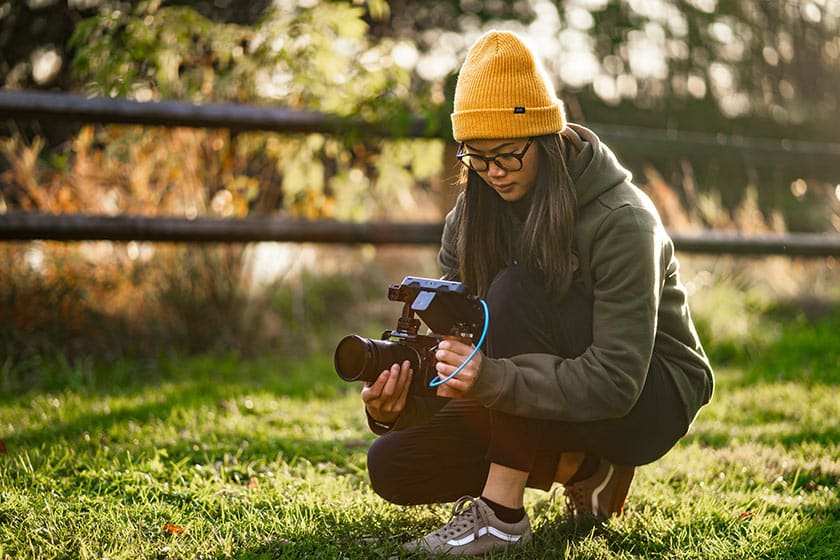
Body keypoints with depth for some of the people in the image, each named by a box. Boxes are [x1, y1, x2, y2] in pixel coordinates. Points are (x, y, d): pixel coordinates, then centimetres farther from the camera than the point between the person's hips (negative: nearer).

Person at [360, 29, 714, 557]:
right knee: (393, 466, -9)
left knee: (516, 294, -31)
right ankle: (579, 468, 1)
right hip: (549, 402, 7)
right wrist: (396, 402, -33)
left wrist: (492, 379, -44)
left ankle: (501, 514, -26)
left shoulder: (620, 221, -25)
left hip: (650, 401, -6)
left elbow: (615, 379, -30)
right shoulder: (472, 215, -6)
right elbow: (449, 343, -11)